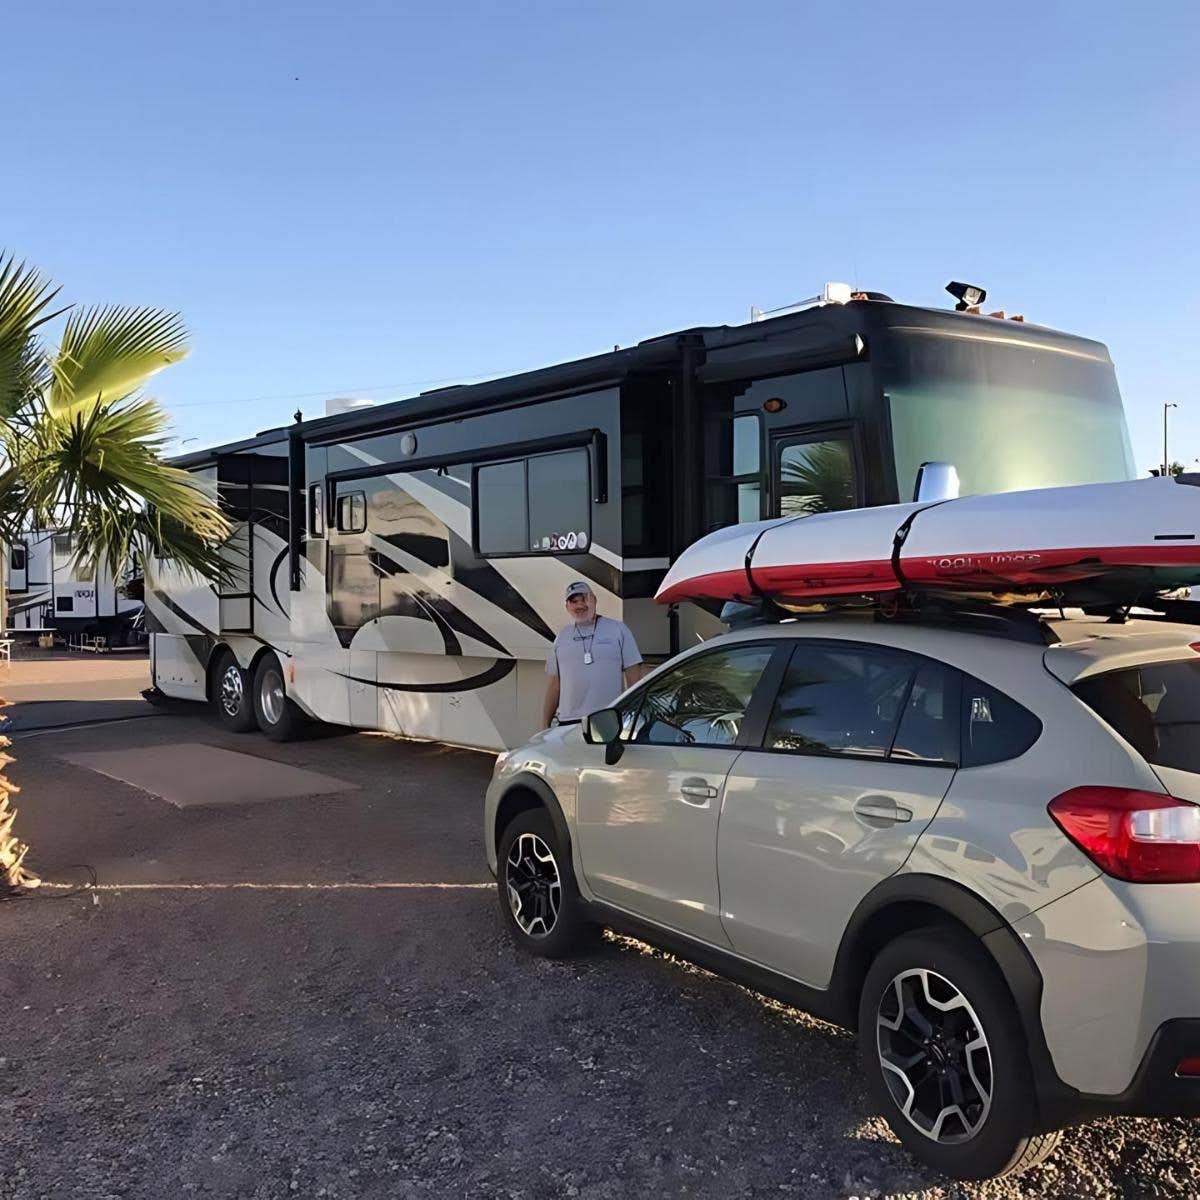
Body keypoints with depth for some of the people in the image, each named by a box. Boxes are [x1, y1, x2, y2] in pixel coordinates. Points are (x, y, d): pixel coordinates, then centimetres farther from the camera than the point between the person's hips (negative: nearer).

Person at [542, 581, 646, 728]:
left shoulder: (618, 629, 7)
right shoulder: (561, 637, 16)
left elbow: (633, 674, 4)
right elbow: (553, 684, 15)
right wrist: (545, 724, 9)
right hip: (569, 721, 2)